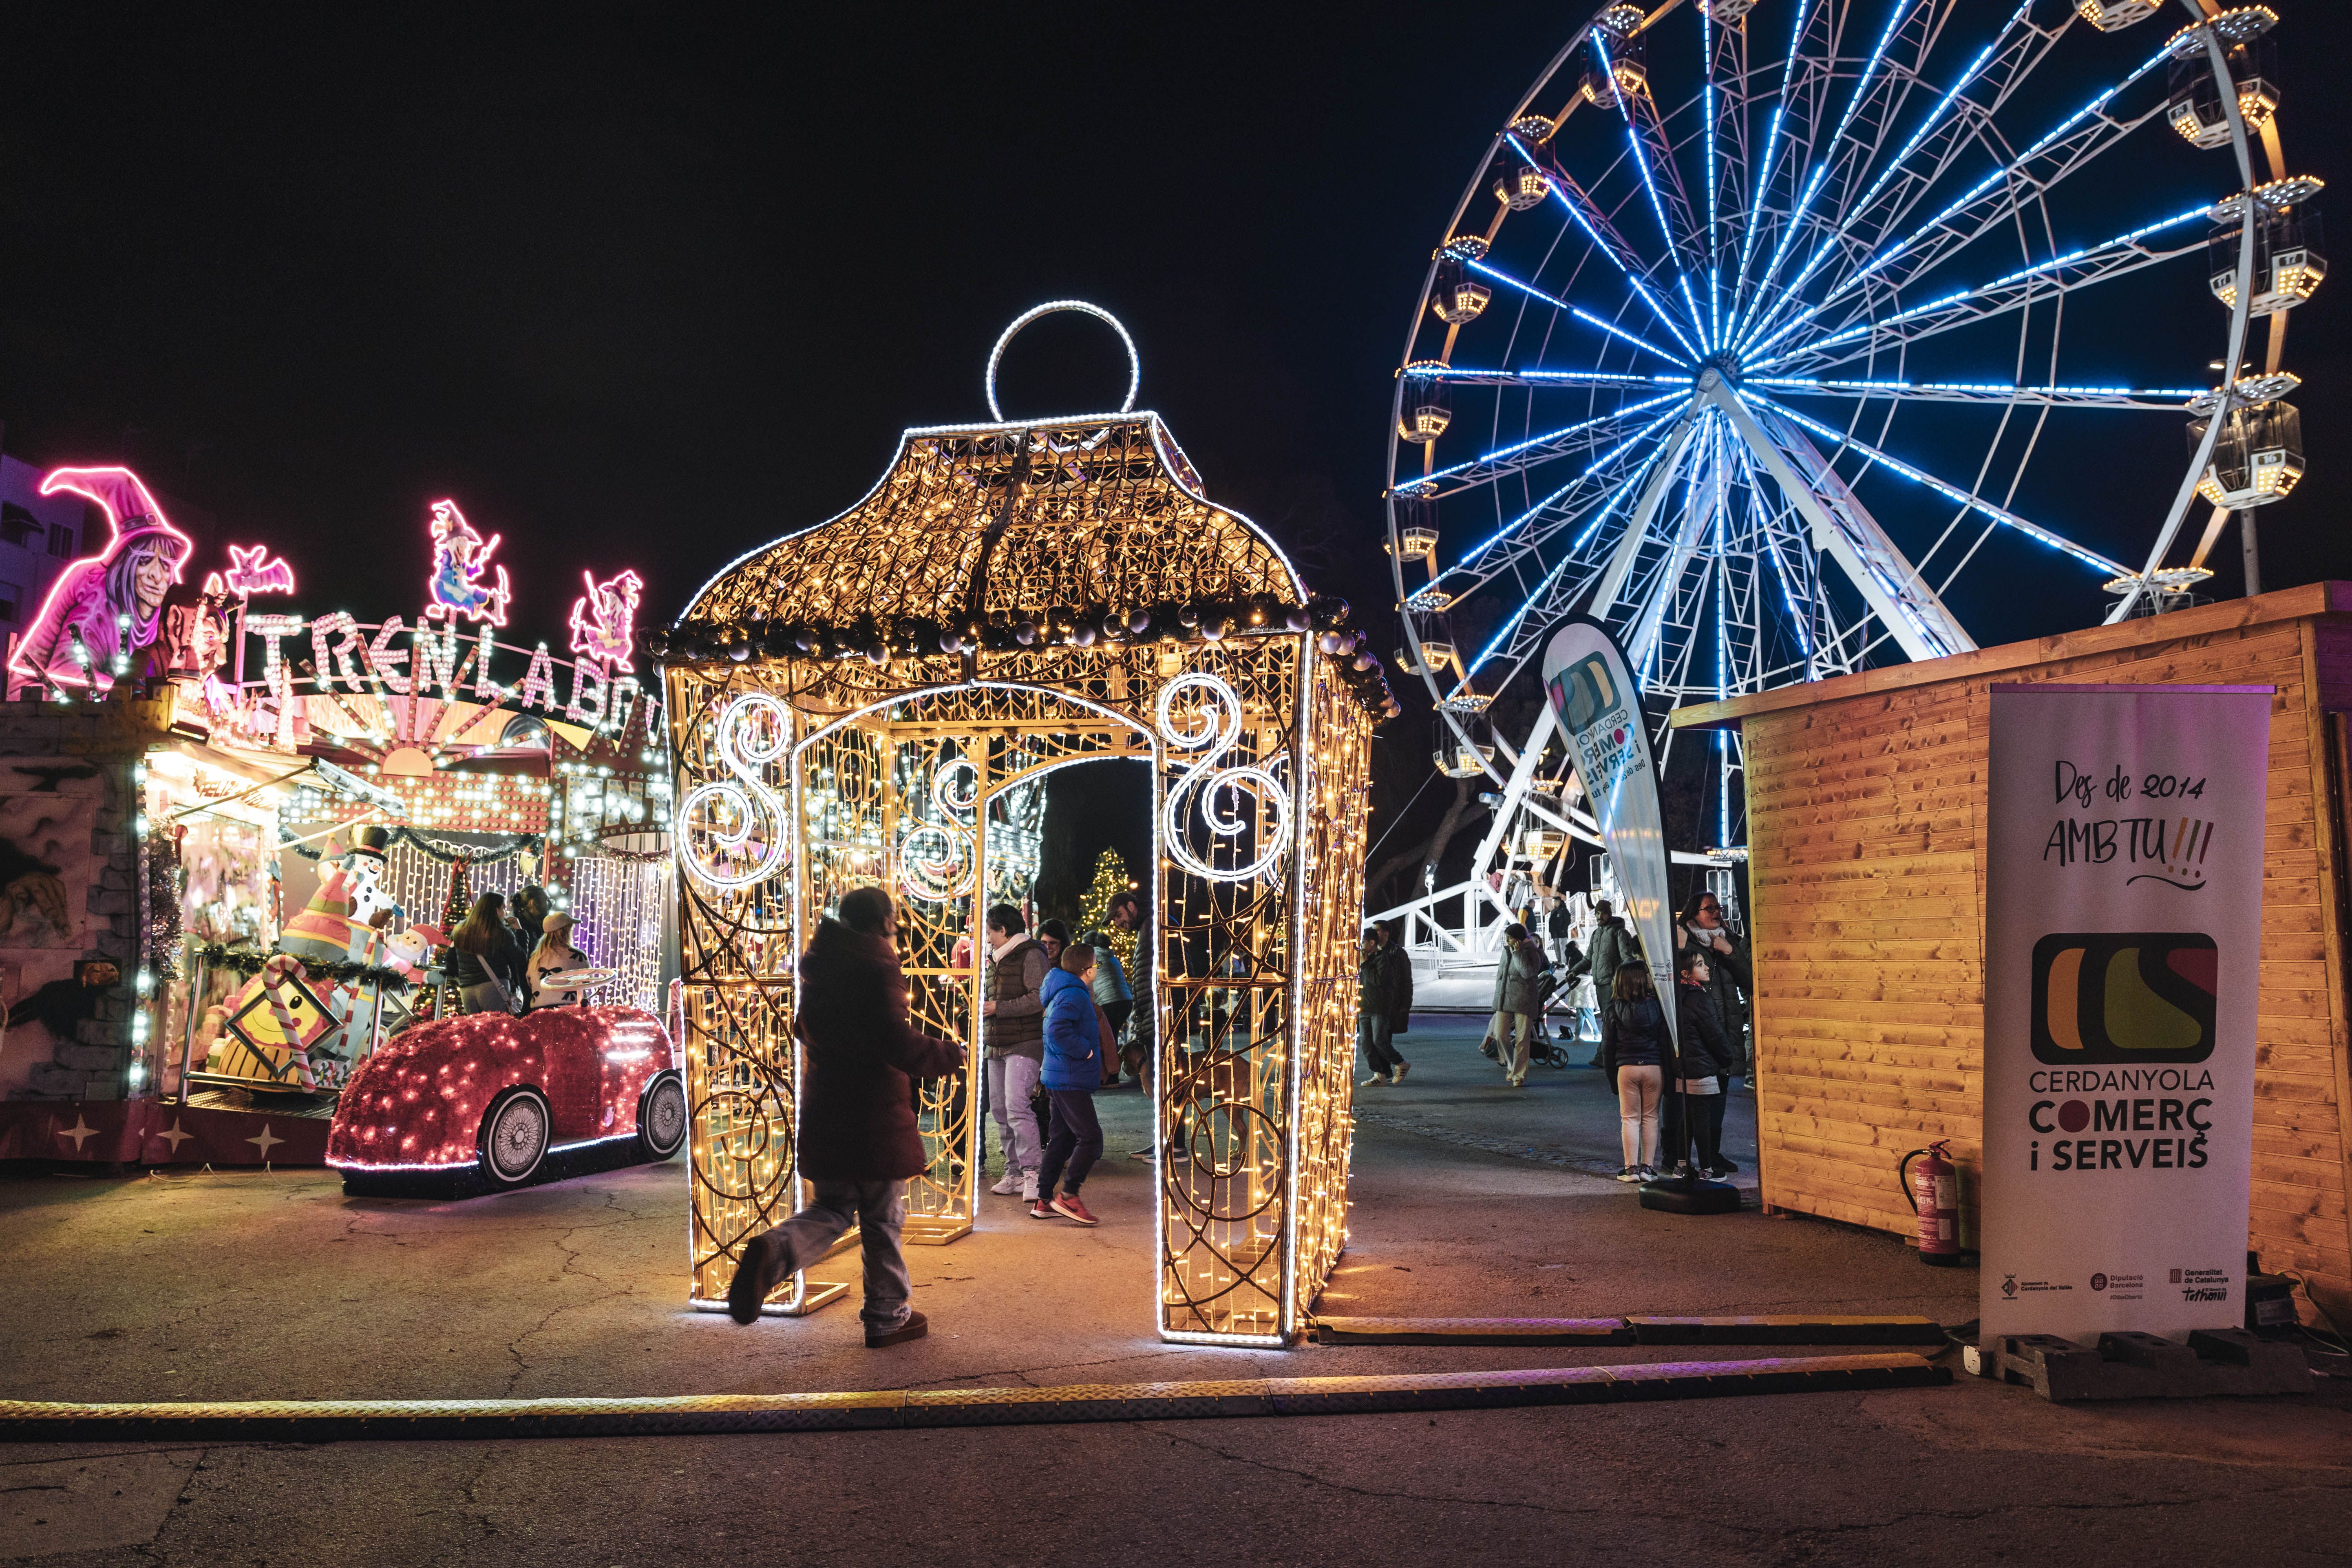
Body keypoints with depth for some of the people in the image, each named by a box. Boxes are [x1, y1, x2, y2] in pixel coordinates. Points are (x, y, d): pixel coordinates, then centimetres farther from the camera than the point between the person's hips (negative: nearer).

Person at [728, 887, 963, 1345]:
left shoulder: (818, 965, 10)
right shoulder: (879, 968, -16)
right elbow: (898, 1043, -24)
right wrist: (949, 1055, -9)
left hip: (824, 1111, 7)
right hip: (876, 1114, -7)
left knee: (831, 1208, 15)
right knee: (882, 1219, 7)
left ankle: (773, 1252, -14)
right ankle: (887, 1317, 19)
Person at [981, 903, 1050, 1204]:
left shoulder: (1031, 956, -8)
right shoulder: (997, 959, 19)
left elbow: (1040, 999, -19)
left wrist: (999, 1008, -16)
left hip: (1025, 1044, -9)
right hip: (997, 1045, 9)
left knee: (1016, 1106, -19)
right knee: (1000, 1110, 7)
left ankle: (1030, 1173, -17)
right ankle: (1014, 1173, 13)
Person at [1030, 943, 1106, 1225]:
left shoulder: (1062, 993, 16)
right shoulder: (1074, 995, -16)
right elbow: (1058, 1031, -30)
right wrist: (1086, 1051, -20)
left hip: (1061, 1081, 11)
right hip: (1071, 1081, -11)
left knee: (1062, 1138, 14)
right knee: (1091, 1138, -10)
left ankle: (1044, 1200, 17)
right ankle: (1069, 1194, -7)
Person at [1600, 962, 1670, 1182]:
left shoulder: (1613, 1009, -5)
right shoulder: (1657, 1006, -5)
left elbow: (1608, 1046, -1)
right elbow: (1666, 1042, -2)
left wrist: (1611, 1073, 9)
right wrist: (1668, 1072, 5)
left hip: (1626, 1068, -1)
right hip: (1654, 1067, 1)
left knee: (1630, 1119, 6)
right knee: (1650, 1118, 10)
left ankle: (1631, 1168, 4)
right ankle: (1648, 1167, 11)